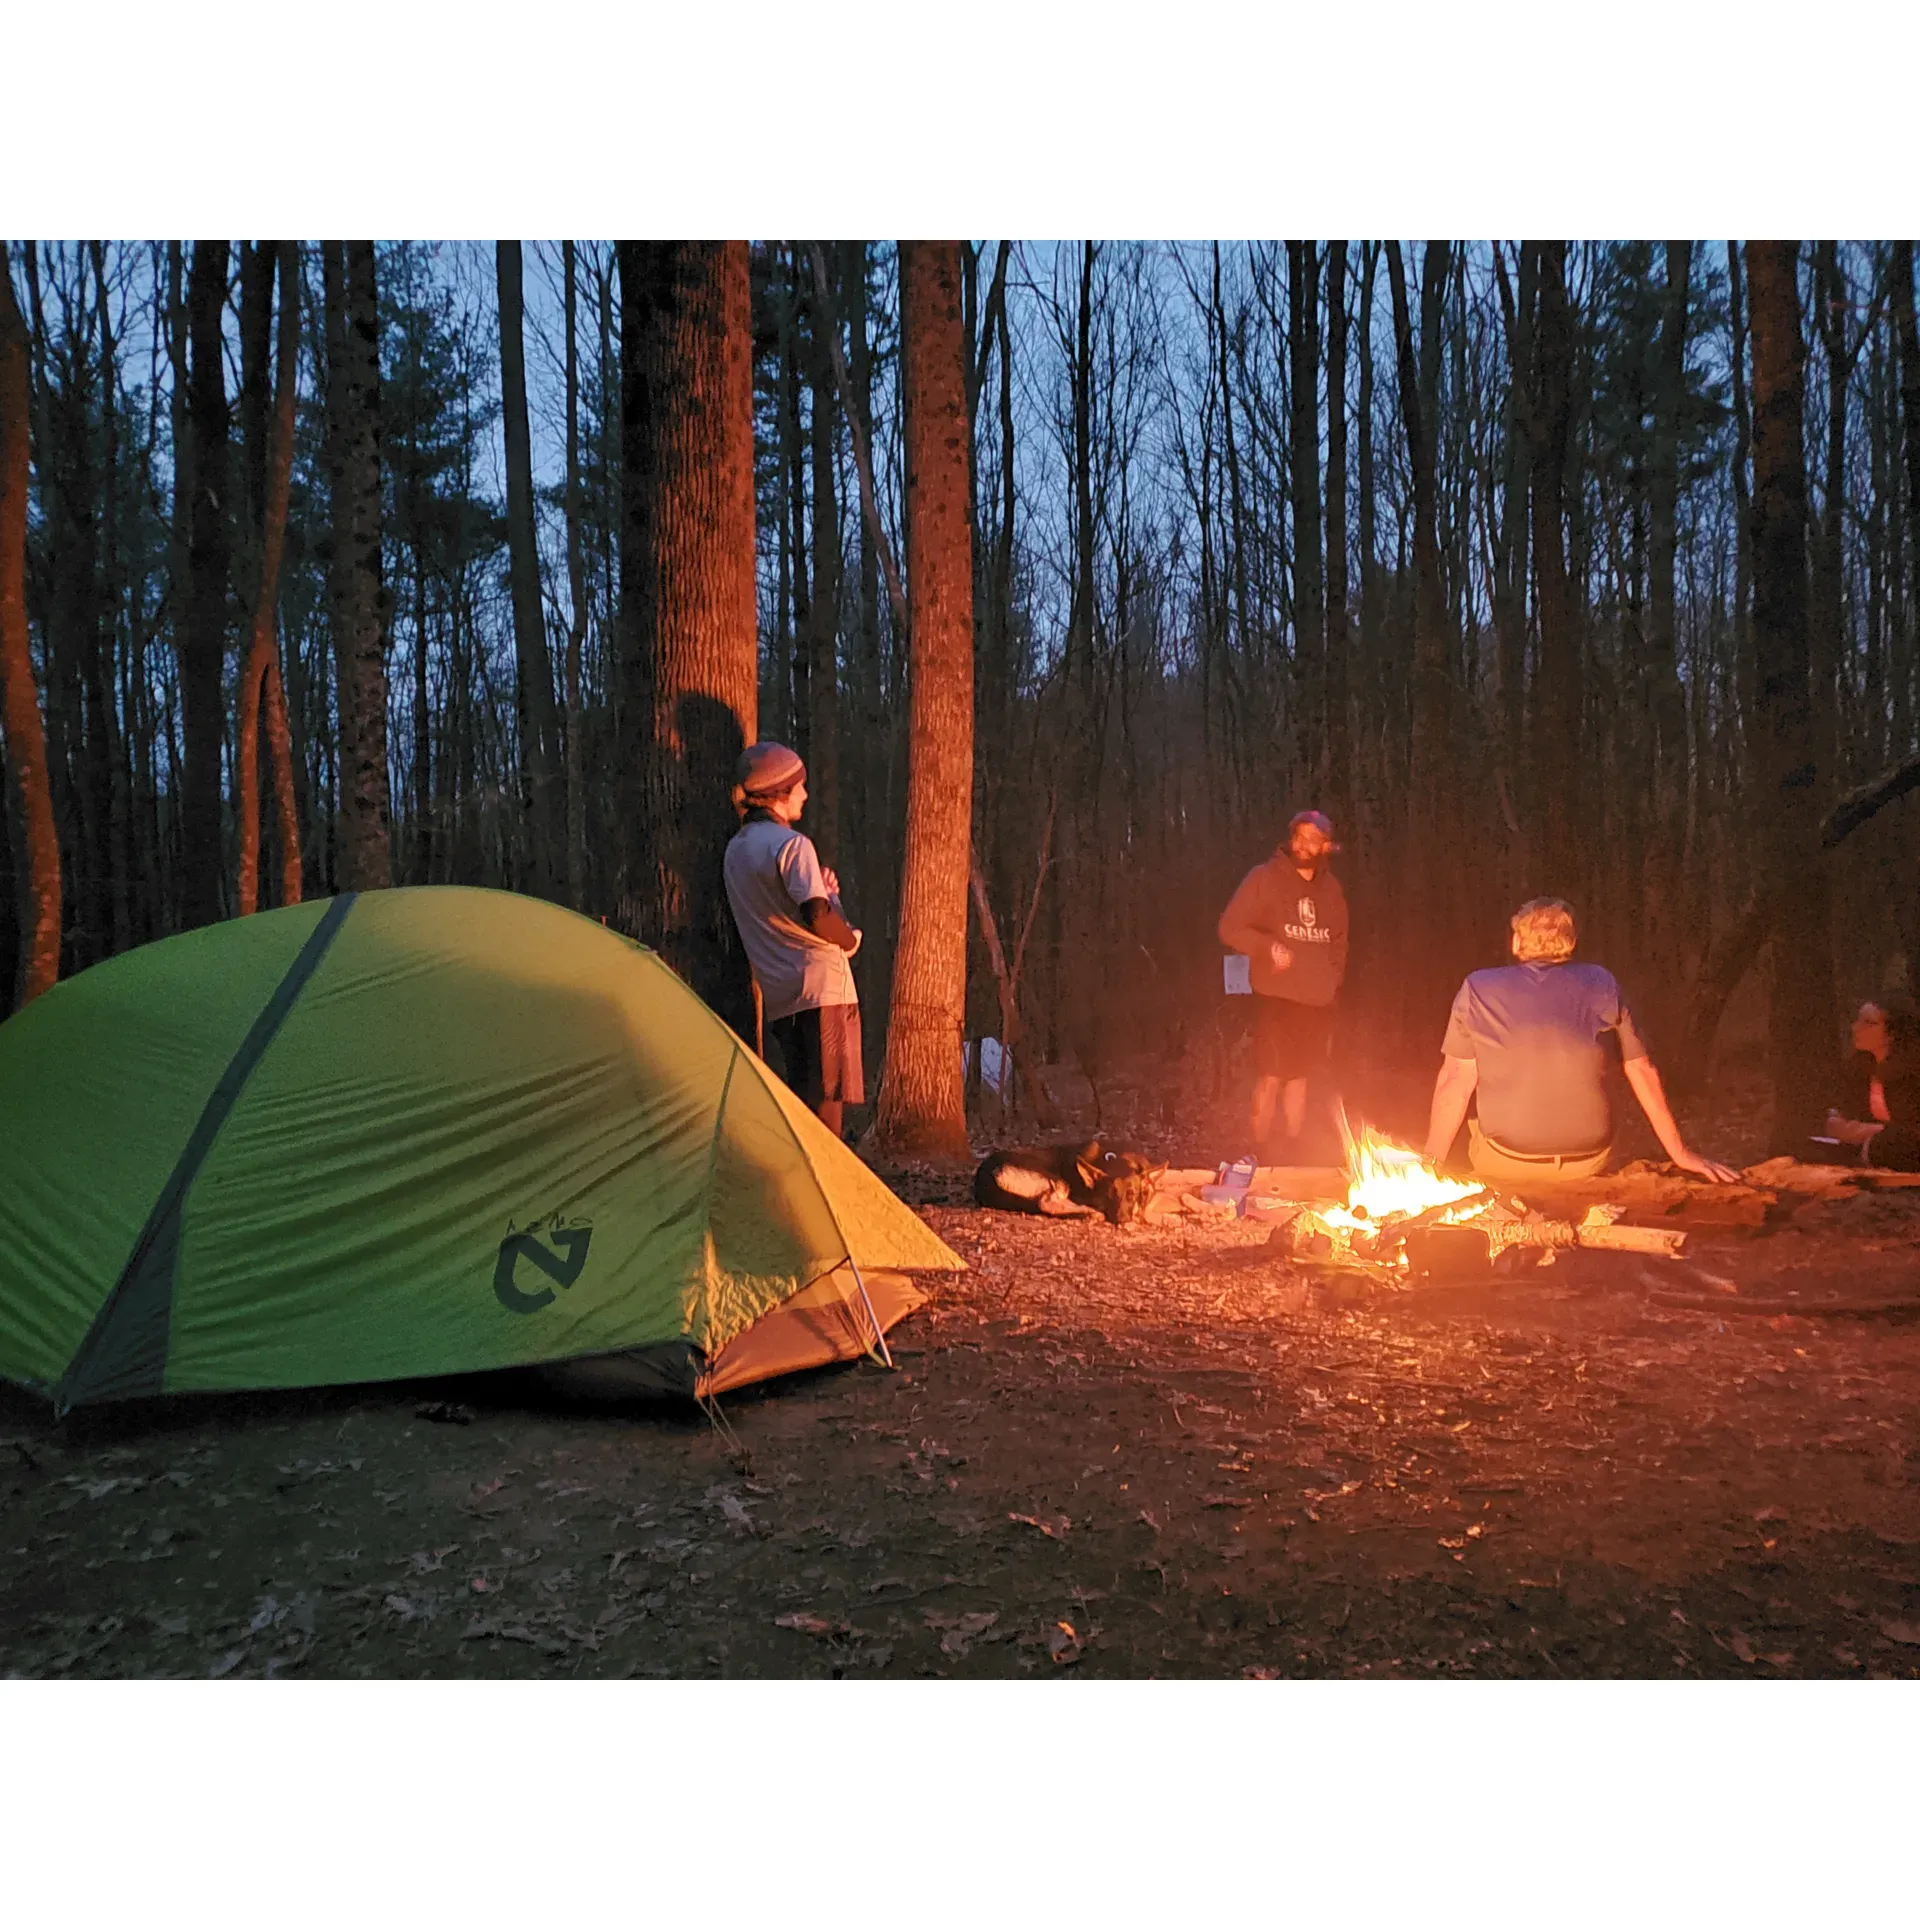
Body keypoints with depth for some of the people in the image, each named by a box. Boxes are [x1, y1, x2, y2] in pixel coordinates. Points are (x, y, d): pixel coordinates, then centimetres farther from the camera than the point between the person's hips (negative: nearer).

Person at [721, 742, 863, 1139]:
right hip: (821, 985, -8)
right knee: (828, 1093, -5)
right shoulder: (792, 844, -10)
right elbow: (819, 918, -20)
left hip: (778, 993, 8)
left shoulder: (736, 849, 16)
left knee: (799, 1092, 14)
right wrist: (851, 939, -1)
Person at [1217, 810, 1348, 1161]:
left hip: (1317, 999, 5)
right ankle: (1261, 1148, 4)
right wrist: (1268, 947, -22)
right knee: (1271, 1076, -6)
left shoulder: (1331, 888, 11)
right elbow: (1230, 928, -8)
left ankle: (1292, 1146, 21)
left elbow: (1339, 941, 23)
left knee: (1299, 1075, 12)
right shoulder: (1265, 878, -5)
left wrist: (1333, 977, 10)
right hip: (1276, 995, -5)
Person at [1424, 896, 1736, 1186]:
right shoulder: (1601, 985, 0)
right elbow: (1642, 1071, 4)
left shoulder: (1477, 989, -4)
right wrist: (1679, 1153, 14)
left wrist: (1431, 1162, 5)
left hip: (1505, 1163, -2)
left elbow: (1456, 1080, -4)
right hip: (1587, 1161, 2)